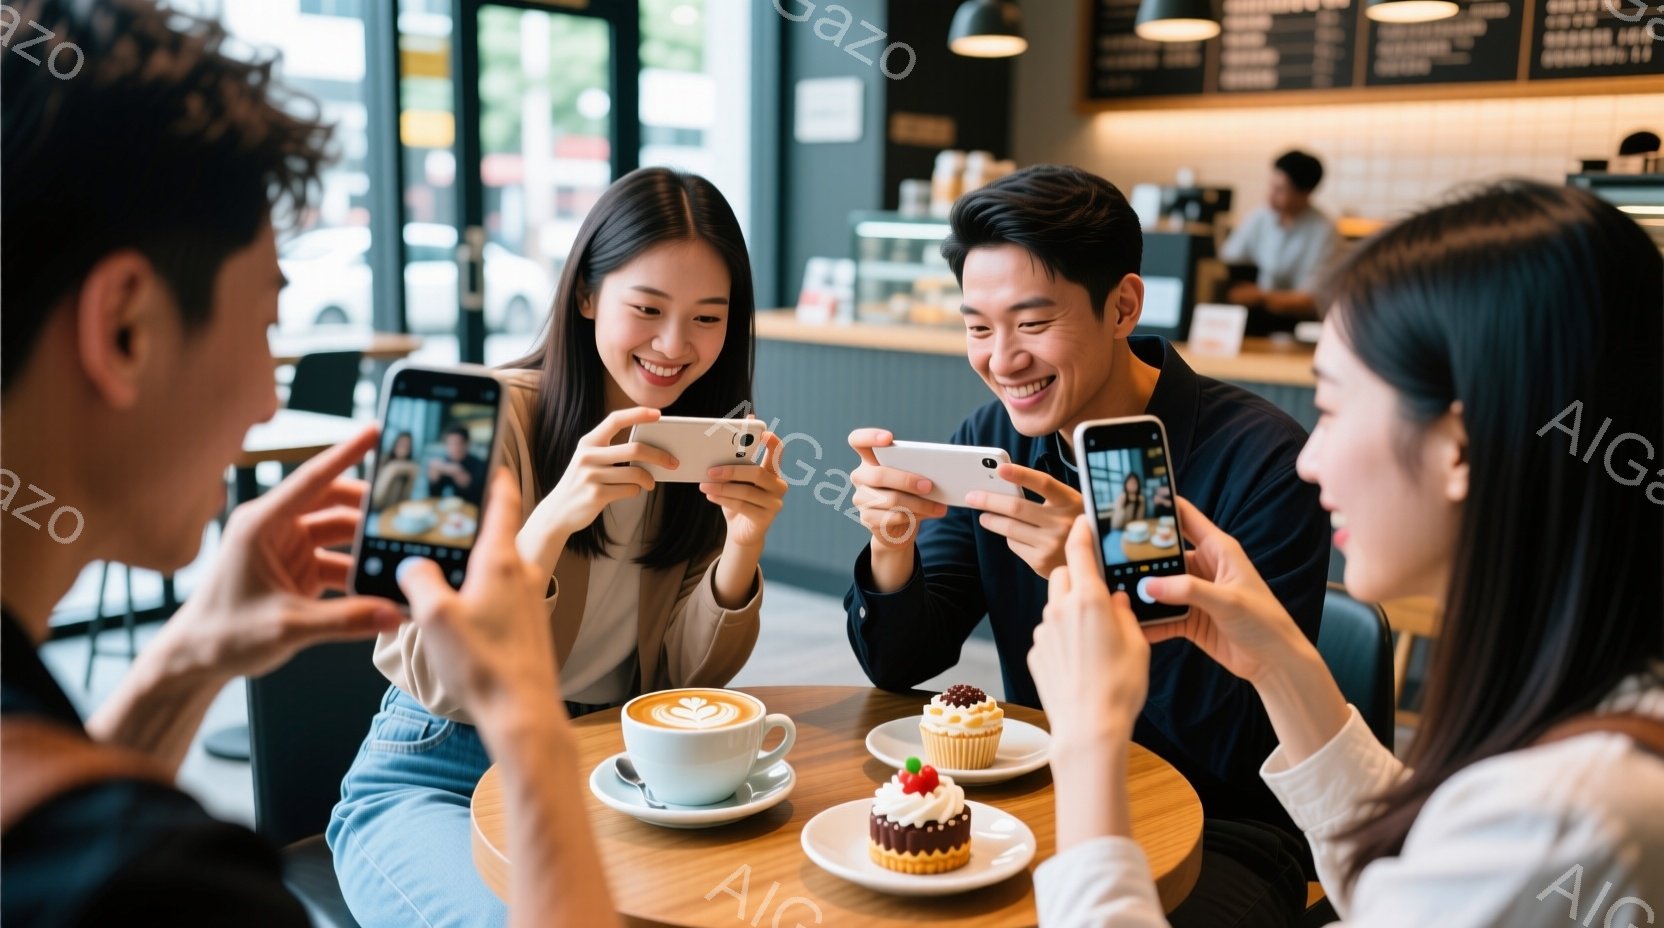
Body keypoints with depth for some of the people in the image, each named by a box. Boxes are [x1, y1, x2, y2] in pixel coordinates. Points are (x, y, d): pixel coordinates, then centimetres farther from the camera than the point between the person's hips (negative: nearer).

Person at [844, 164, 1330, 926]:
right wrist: (891, 543, -22)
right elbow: (899, 666, -2)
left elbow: (1246, 747, -21)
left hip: (1216, 828, -3)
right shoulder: (991, 442, -3)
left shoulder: (1260, 459, -19)